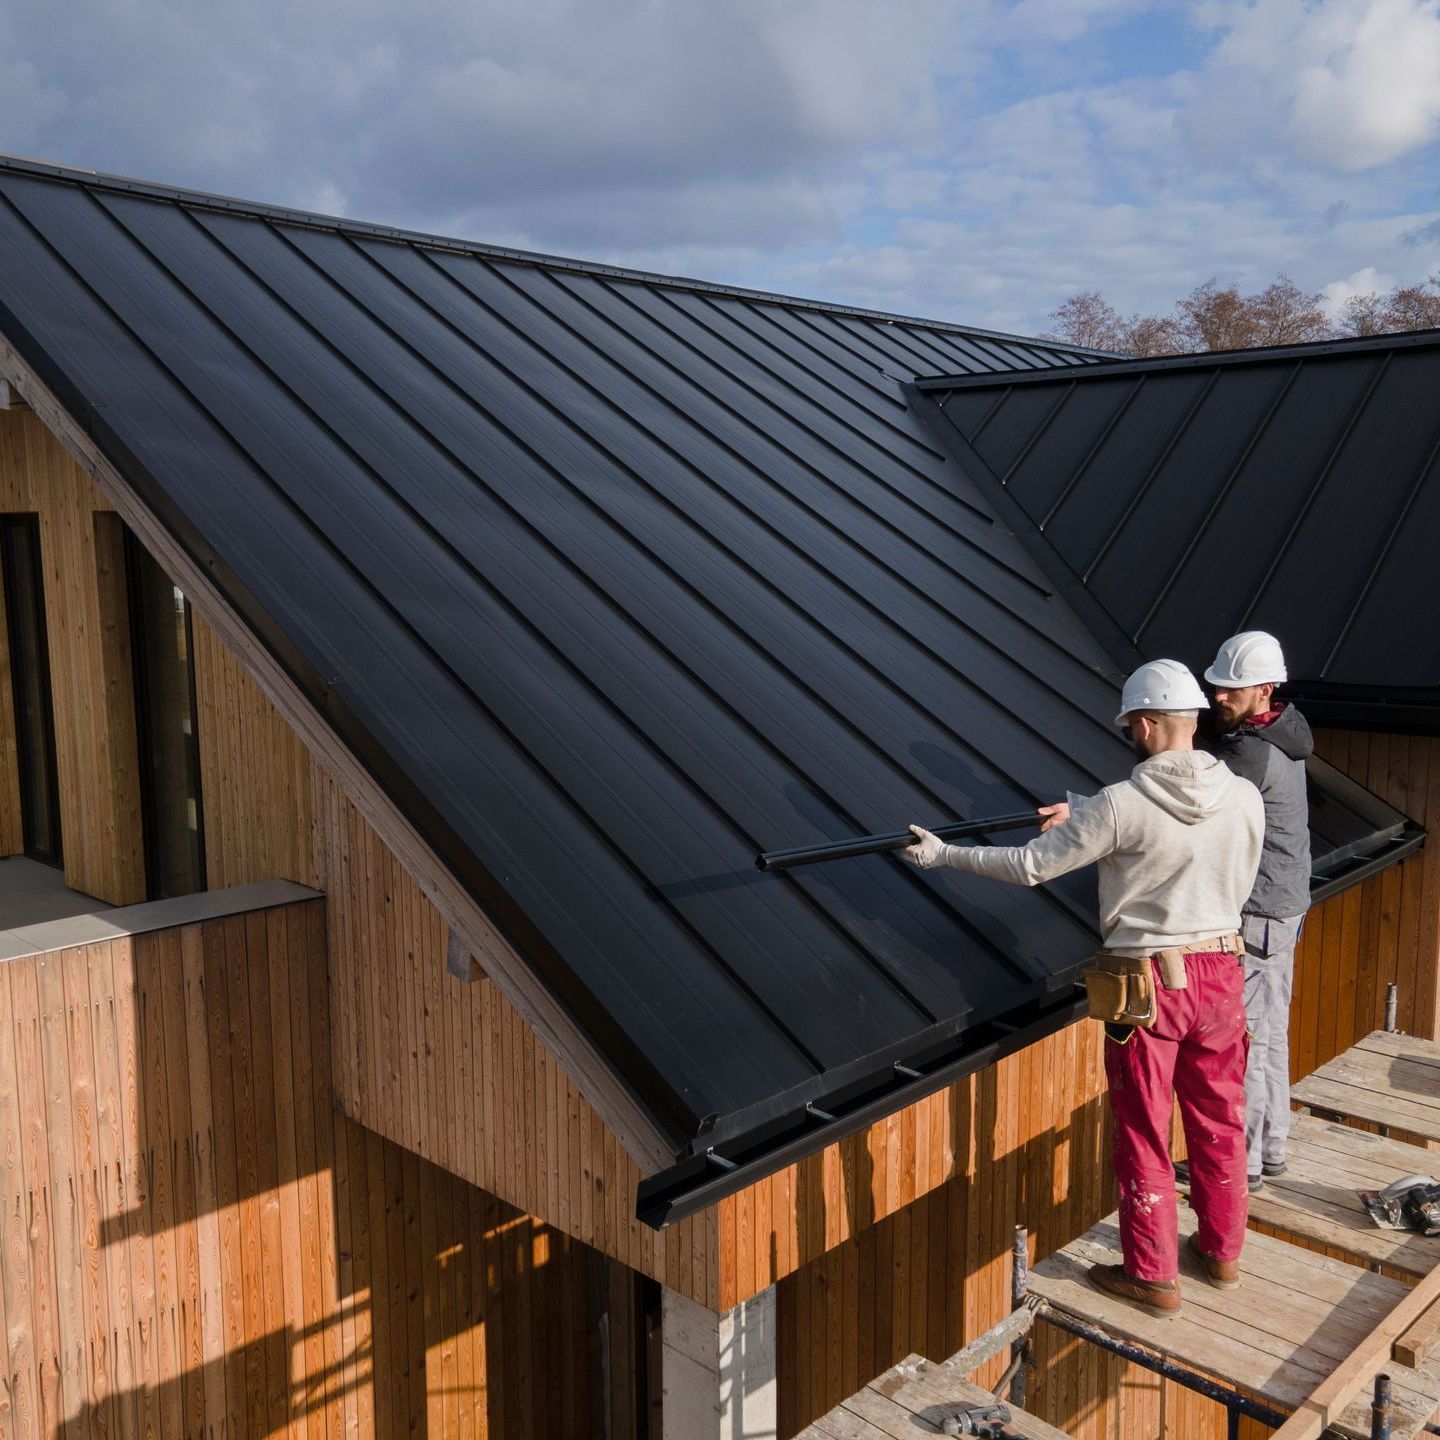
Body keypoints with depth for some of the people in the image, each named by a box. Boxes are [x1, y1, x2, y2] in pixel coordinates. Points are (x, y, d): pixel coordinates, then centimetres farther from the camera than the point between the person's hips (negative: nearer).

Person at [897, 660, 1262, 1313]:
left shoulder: (1120, 805, -19)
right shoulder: (1244, 797, -5)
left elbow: (1031, 865, -13)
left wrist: (943, 853, -1)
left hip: (1148, 987, -5)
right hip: (1220, 973, 5)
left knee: (1144, 1137, 10)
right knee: (1220, 1123, 21)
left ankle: (1152, 1275, 23)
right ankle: (1222, 1252, 38)